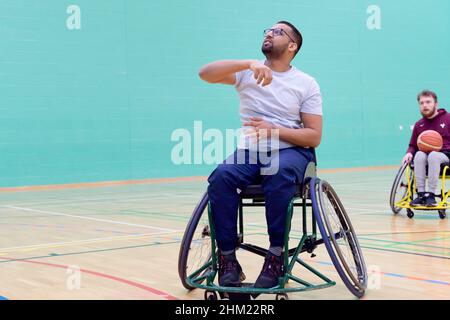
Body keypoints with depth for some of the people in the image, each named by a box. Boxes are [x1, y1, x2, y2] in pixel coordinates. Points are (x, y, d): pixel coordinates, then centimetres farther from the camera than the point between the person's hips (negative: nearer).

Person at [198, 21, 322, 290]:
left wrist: (273, 130, -17)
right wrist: (249, 63, -25)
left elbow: (314, 137, -3)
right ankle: (228, 259, -21)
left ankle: (276, 257, -27)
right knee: (221, 176, -30)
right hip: (250, 151, 2)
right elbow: (206, 73, -12)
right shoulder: (247, 72, 6)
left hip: (291, 152, -2)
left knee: (280, 173, -37)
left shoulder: (307, 84, 2)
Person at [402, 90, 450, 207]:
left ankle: (431, 195, -33)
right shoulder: (418, 125, 14)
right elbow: (413, 146, 19)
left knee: (433, 155, -38)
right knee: (419, 155, -33)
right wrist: (409, 153, -4)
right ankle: (421, 195, -31)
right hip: (425, 156, 3)